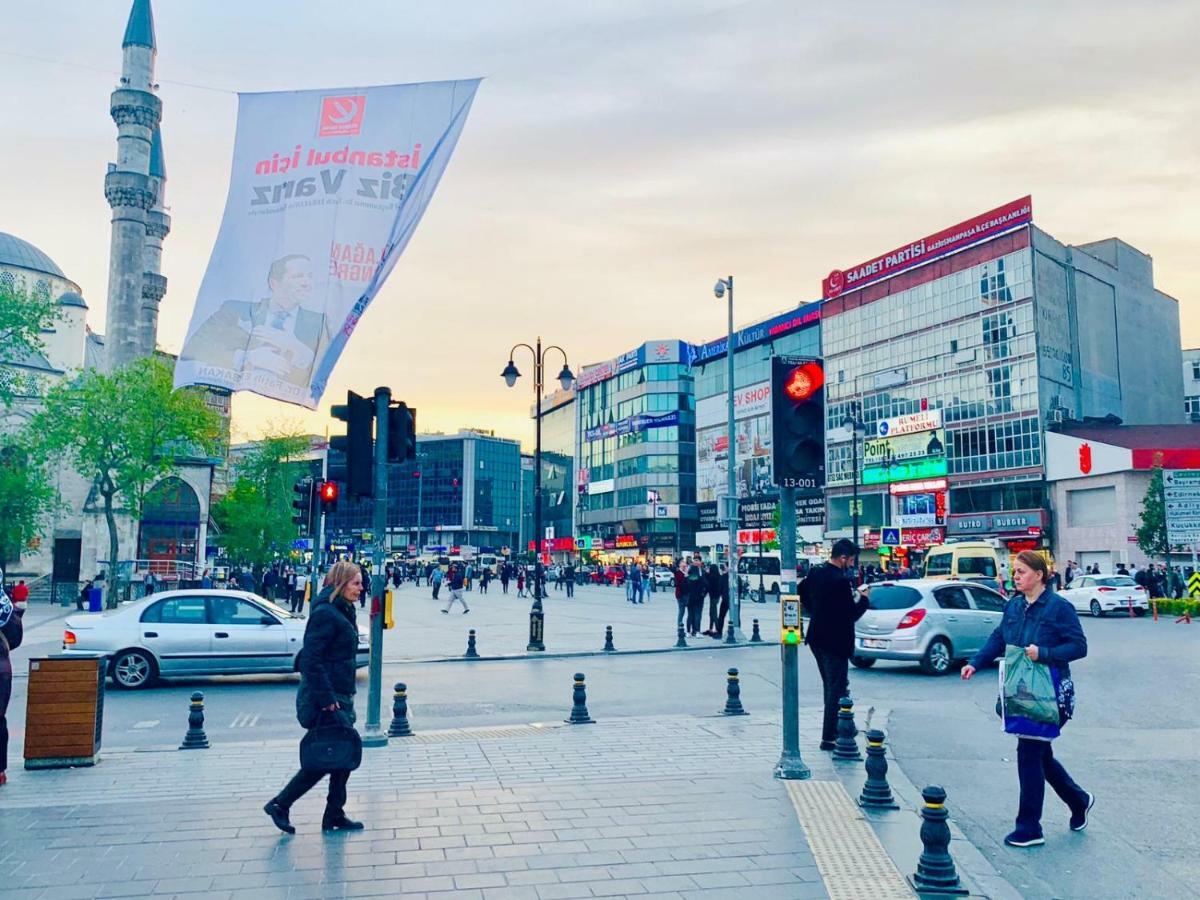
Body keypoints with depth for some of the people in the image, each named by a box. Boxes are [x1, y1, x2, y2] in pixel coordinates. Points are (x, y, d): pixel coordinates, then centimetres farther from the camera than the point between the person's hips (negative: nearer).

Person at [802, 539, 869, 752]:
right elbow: (852, 615, -21)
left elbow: (802, 595, 17)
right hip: (835, 642, -8)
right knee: (837, 690, 1)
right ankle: (829, 738, 4)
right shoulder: (842, 581, -24)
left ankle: (832, 729, 30)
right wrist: (863, 598, -6)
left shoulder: (815, 573, 1)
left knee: (829, 686, 21)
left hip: (817, 639, 9)